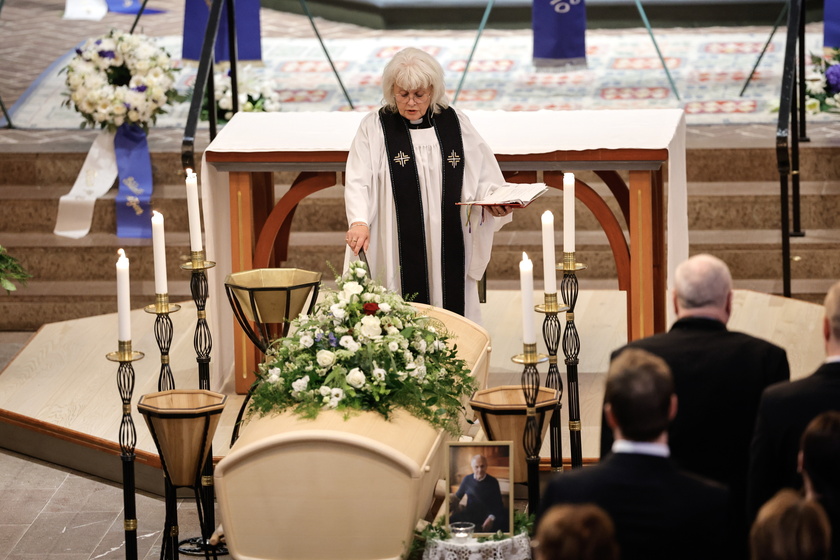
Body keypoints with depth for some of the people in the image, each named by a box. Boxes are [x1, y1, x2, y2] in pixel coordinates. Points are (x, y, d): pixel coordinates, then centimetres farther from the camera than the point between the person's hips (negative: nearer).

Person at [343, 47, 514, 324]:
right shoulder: (375, 127, 2)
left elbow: (483, 177, 11)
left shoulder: (455, 123, 9)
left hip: (449, 252, 2)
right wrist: (359, 222, -27)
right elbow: (359, 181, -10)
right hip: (399, 255, -2)